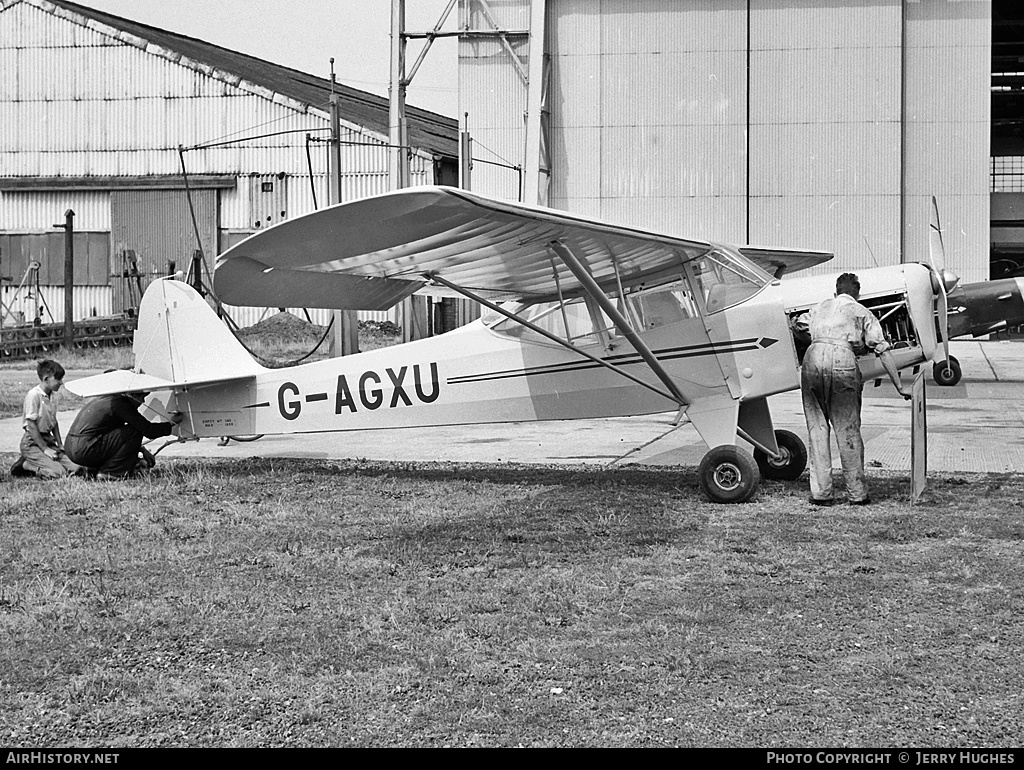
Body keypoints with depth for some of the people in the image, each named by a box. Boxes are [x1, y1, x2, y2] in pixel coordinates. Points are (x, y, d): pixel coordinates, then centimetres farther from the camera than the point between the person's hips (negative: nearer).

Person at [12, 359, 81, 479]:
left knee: (74, 469, -9)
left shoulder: (53, 395, 8)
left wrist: (59, 444, 8)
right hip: (32, 443, -8)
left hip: (47, 439, 8)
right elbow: (31, 425, -17)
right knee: (58, 473, -24)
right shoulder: (33, 395, -16)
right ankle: (25, 465, -2)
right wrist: (45, 449, -16)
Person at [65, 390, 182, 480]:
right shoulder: (120, 403, -11)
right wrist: (171, 423, 3)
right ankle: (108, 473, -5)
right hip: (84, 451, -10)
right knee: (134, 433, -9)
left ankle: (94, 470, 15)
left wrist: (140, 449, 24)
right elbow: (148, 430, -12)